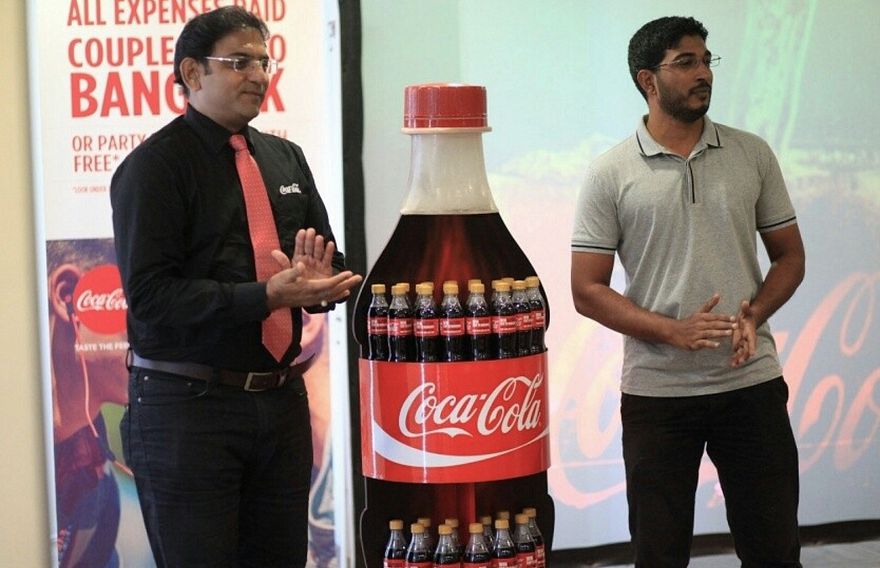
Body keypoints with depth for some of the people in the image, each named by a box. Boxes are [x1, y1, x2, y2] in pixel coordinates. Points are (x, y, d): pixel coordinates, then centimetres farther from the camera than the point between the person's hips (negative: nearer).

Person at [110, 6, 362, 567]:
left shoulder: (286, 159, 13)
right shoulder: (153, 167, -6)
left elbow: (336, 268, 14)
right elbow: (150, 293, -16)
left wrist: (320, 282, -11)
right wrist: (267, 296, -25)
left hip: (283, 399, 6)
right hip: (187, 407, -6)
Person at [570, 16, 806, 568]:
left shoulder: (752, 155, 5)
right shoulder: (610, 174, -3)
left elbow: (789, 256, 10)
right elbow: (588, 290, -4)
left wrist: (753, 314, -10)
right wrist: (673, 331, -17)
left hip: (751, 382, 2)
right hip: (656, 392, -2)